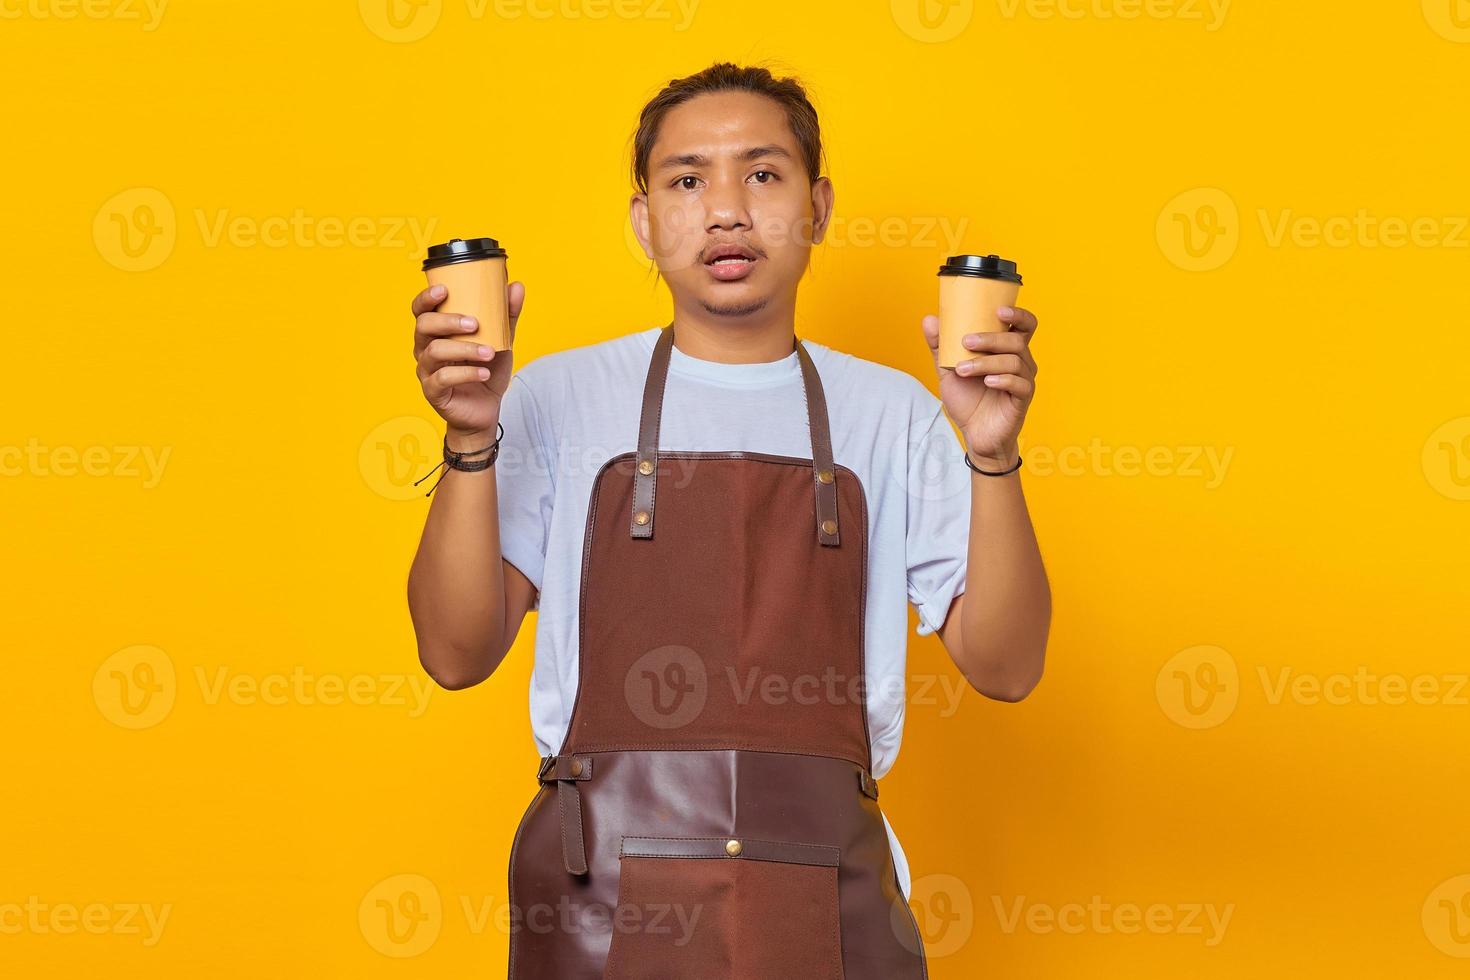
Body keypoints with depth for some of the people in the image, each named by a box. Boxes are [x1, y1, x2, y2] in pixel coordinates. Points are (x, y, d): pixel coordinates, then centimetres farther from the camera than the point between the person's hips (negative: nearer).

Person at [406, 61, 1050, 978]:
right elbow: (457, 653, -2)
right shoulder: (558, 397, 3)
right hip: (600, 904, -1)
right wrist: (472, 440, -15)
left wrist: (992, 455, -13)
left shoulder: (890, 413, 6)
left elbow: (1005, 666, 0)